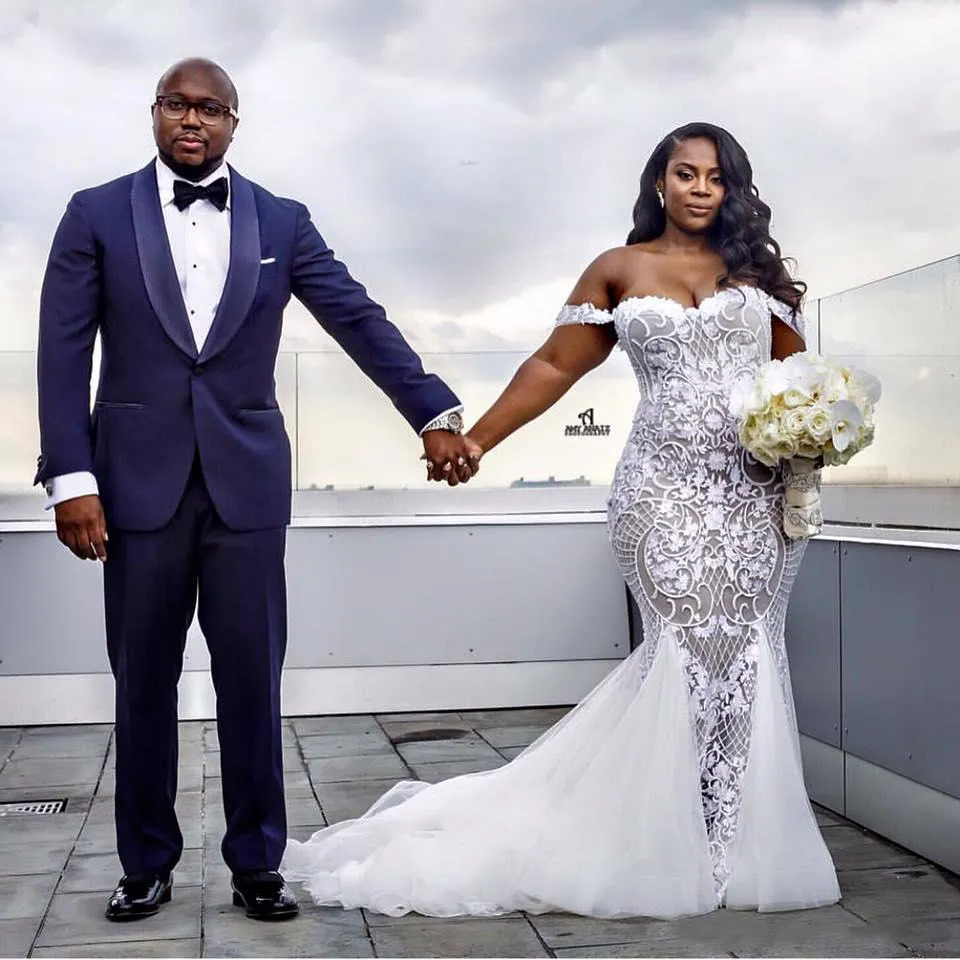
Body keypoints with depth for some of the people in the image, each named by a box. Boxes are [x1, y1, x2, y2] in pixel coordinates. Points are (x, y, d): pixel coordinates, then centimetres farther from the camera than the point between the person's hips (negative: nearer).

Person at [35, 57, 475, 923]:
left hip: (247, 479, 1)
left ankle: (257, 862, 18)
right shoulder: (97, 214, 3)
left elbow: (360, 320, 1)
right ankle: (147, 864, 23)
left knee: (252, 679, 5)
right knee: (144, 681, 9)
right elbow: (63, 352, -1)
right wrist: (69, 476, -9)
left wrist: (436, 413, -9)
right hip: (138, 478, 0)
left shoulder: (283, 222, 6)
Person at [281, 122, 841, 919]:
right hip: (667, 487, -2)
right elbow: (553, 366, 9)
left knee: (747, 652, 0)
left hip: (762, 490, 2)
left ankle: (741, 842, 12)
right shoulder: (619, 270, 10)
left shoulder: (756, 270, 15)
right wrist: (475, 441, 5)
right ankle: (693, 850, 4)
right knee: (694, 649, -8)